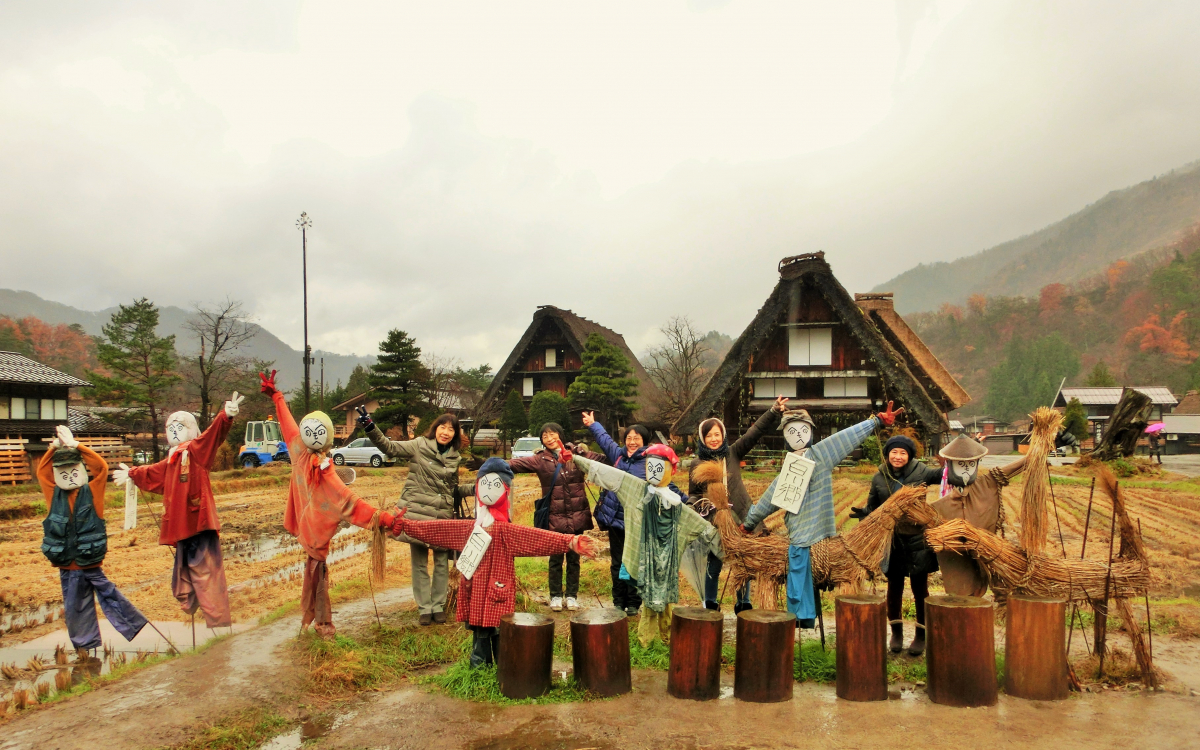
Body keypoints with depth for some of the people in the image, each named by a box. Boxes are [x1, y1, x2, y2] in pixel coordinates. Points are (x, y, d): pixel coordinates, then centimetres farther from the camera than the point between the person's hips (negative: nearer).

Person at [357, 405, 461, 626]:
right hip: (418, 511, -3)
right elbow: (389, 446, -11)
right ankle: (424, 608, 13)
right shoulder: (419, 446, -3)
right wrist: (370, 426, -23)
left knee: (442, 562, 6)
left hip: (443, 515, 3)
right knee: (419, 562, 4)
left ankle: (438, 606, 18)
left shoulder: (454, 457, 9)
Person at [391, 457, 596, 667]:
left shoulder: (507, 531, -10)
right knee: (479, 636, 14)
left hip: (498, 595, -5)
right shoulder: (467, 528, 5)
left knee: (500, 637, 0)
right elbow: (435, 529, 11)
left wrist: (569, 542, -33)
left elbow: (538, 537, -21)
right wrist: (403, 525, 11)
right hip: (475, 594, 5)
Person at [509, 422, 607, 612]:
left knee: (574, 558, 11)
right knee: (555, 559, 8)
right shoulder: (540, 460, -4)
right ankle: (555, 596, 22)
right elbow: (514, 464, -14)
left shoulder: (577, 453, 0)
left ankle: (572, 595, 24)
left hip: (577, 517, 1)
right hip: (554, 518, -1)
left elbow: (603, 459, -3)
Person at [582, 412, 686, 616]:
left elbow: (668, 486, -3)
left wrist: (685, 501, -9)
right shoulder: (618, 454, 7)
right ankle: (618, 602, 20)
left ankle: (633, 604, 13)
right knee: (617, 563, 11)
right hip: (615, 518, 4)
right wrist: (593, 424, 38)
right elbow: (604, 439, 25)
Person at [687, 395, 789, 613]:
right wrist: (700, 505, -9)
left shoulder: (733, 453, 4)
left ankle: (743, 604, 24)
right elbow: (693, 495, 13)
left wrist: (774, 411, -13)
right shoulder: (697, 464, 4)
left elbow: (756, 431, -3)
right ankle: (710, 606, 23)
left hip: (741, 519, 1)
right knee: (714, 565, 6)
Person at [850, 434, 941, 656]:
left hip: (917, 540, -2)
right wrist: (863, 513, -18)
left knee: (919, 588, 10)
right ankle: (896, 633, 28)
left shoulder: (921, 472, -7)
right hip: (892, 541, 2)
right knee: (894, 587, 13)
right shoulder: (879, 478, -1)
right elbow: (873, 508, 4)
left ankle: (921, 634, 24)